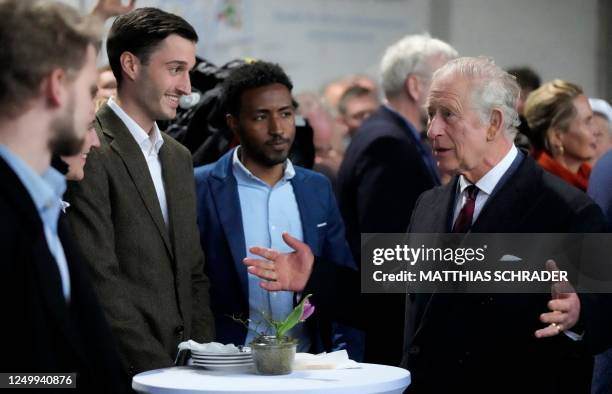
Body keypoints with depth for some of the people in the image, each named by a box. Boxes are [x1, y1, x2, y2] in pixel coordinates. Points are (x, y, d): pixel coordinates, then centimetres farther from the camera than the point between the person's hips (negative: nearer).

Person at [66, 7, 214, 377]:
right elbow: (99, 279, -16)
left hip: (183, 365, 7)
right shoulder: (90, 153, -11)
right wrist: (158, 365, -16)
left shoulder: (180, 157, 15)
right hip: (125, 372, -7)